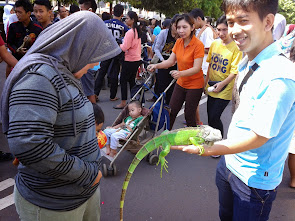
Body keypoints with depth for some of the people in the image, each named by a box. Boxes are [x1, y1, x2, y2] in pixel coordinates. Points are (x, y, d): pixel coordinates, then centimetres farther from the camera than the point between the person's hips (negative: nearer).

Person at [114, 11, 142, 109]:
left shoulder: (130, 32, -19)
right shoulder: (138, 31, 10)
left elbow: (125, 47, -20)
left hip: (129, 60, -9)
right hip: (137, 59, 9)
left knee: (123, 80, 0)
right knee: (131, 80, 15)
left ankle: (123, 102, 3)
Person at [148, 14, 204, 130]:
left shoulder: (198, 45, -20)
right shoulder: (178, 42, 1)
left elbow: (197, 68, -24)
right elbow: (170, 61, 0)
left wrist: (181, 73, -40)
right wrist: (156, 66, -16)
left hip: (194, 85, -6)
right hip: (180, 83, 6)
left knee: (189, 115, 1)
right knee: (172, 111, 11)